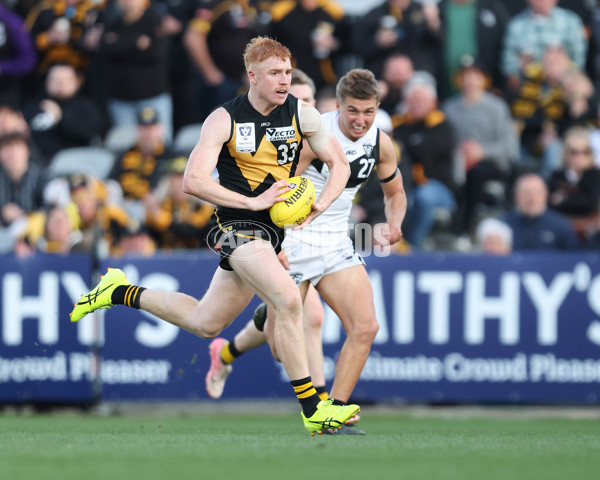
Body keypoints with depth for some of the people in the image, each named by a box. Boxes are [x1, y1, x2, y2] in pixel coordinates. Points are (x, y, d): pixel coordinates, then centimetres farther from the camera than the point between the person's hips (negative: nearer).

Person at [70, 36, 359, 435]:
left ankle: (121, 293, 35)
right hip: (239, 225, -6)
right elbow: (194, 181, -15)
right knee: (288, 299, -27)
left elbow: (340, 165, 9)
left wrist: (316, 209, -9)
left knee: (205, 324, 14)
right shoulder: (225, 119, -10)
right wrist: (253, 201, -22)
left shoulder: (301, 114, 1)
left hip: (276, 229, 6)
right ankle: (313, 410, -22)